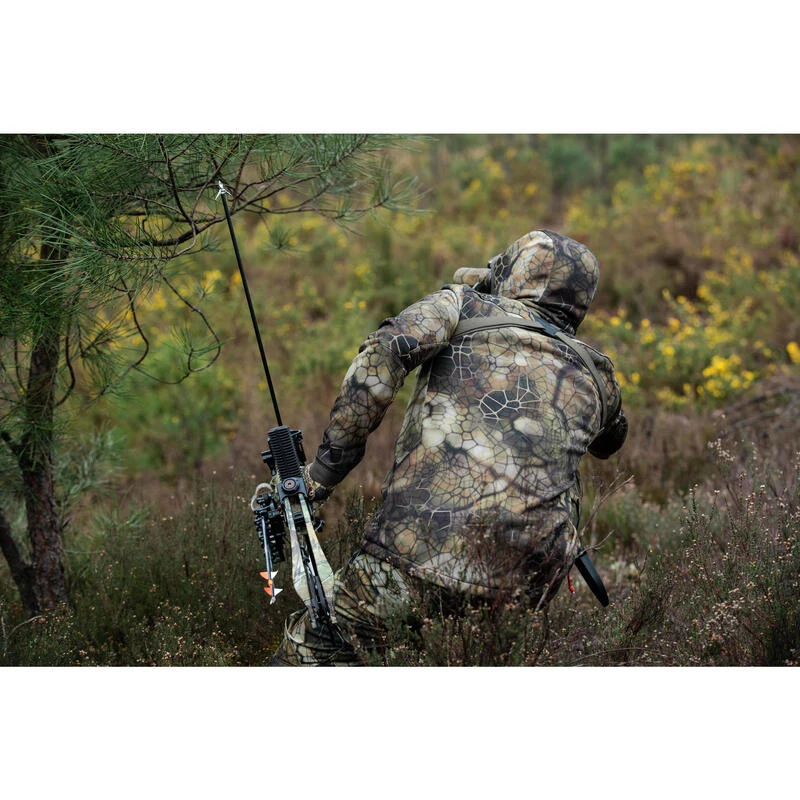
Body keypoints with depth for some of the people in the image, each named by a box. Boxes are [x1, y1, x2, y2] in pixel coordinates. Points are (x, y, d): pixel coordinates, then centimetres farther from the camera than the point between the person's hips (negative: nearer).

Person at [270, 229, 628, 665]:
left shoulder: (464, 306, 16)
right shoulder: (594, 374, 26)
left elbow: (385, 352, -4)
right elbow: (611, 438, 50)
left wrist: (329, 461, -2)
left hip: (423, 544, -4)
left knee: (308, 653, 2)